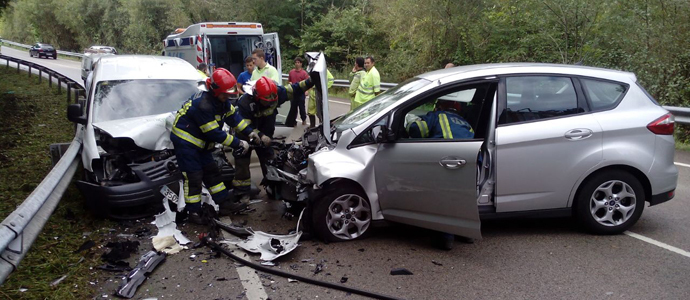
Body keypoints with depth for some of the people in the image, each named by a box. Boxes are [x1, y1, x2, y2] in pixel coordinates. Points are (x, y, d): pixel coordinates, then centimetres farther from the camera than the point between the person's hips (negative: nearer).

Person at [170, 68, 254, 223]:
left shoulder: (221, 101, -1)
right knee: (193, 177, -8)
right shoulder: (203, 105, -30)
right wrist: (239, 144, -24)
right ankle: (193, 212, 2)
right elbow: (215, 133, -28)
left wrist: (251, 133, -4)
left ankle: (225, 204, 16)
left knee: (212, 172, 10)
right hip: (185, 141, -10)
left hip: (199, 143, 10)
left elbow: (234, 117, 5)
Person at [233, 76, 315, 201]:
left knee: (268, 159, 14)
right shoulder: (244, 102, -34)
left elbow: (293, 90, -17)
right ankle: (242, 192, 3)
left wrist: (310, 81, -28)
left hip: (265, 133, 4)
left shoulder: (276, 93, -24)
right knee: (242, 161, -5)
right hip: (246, 134, -4)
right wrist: (260, 136, -49)